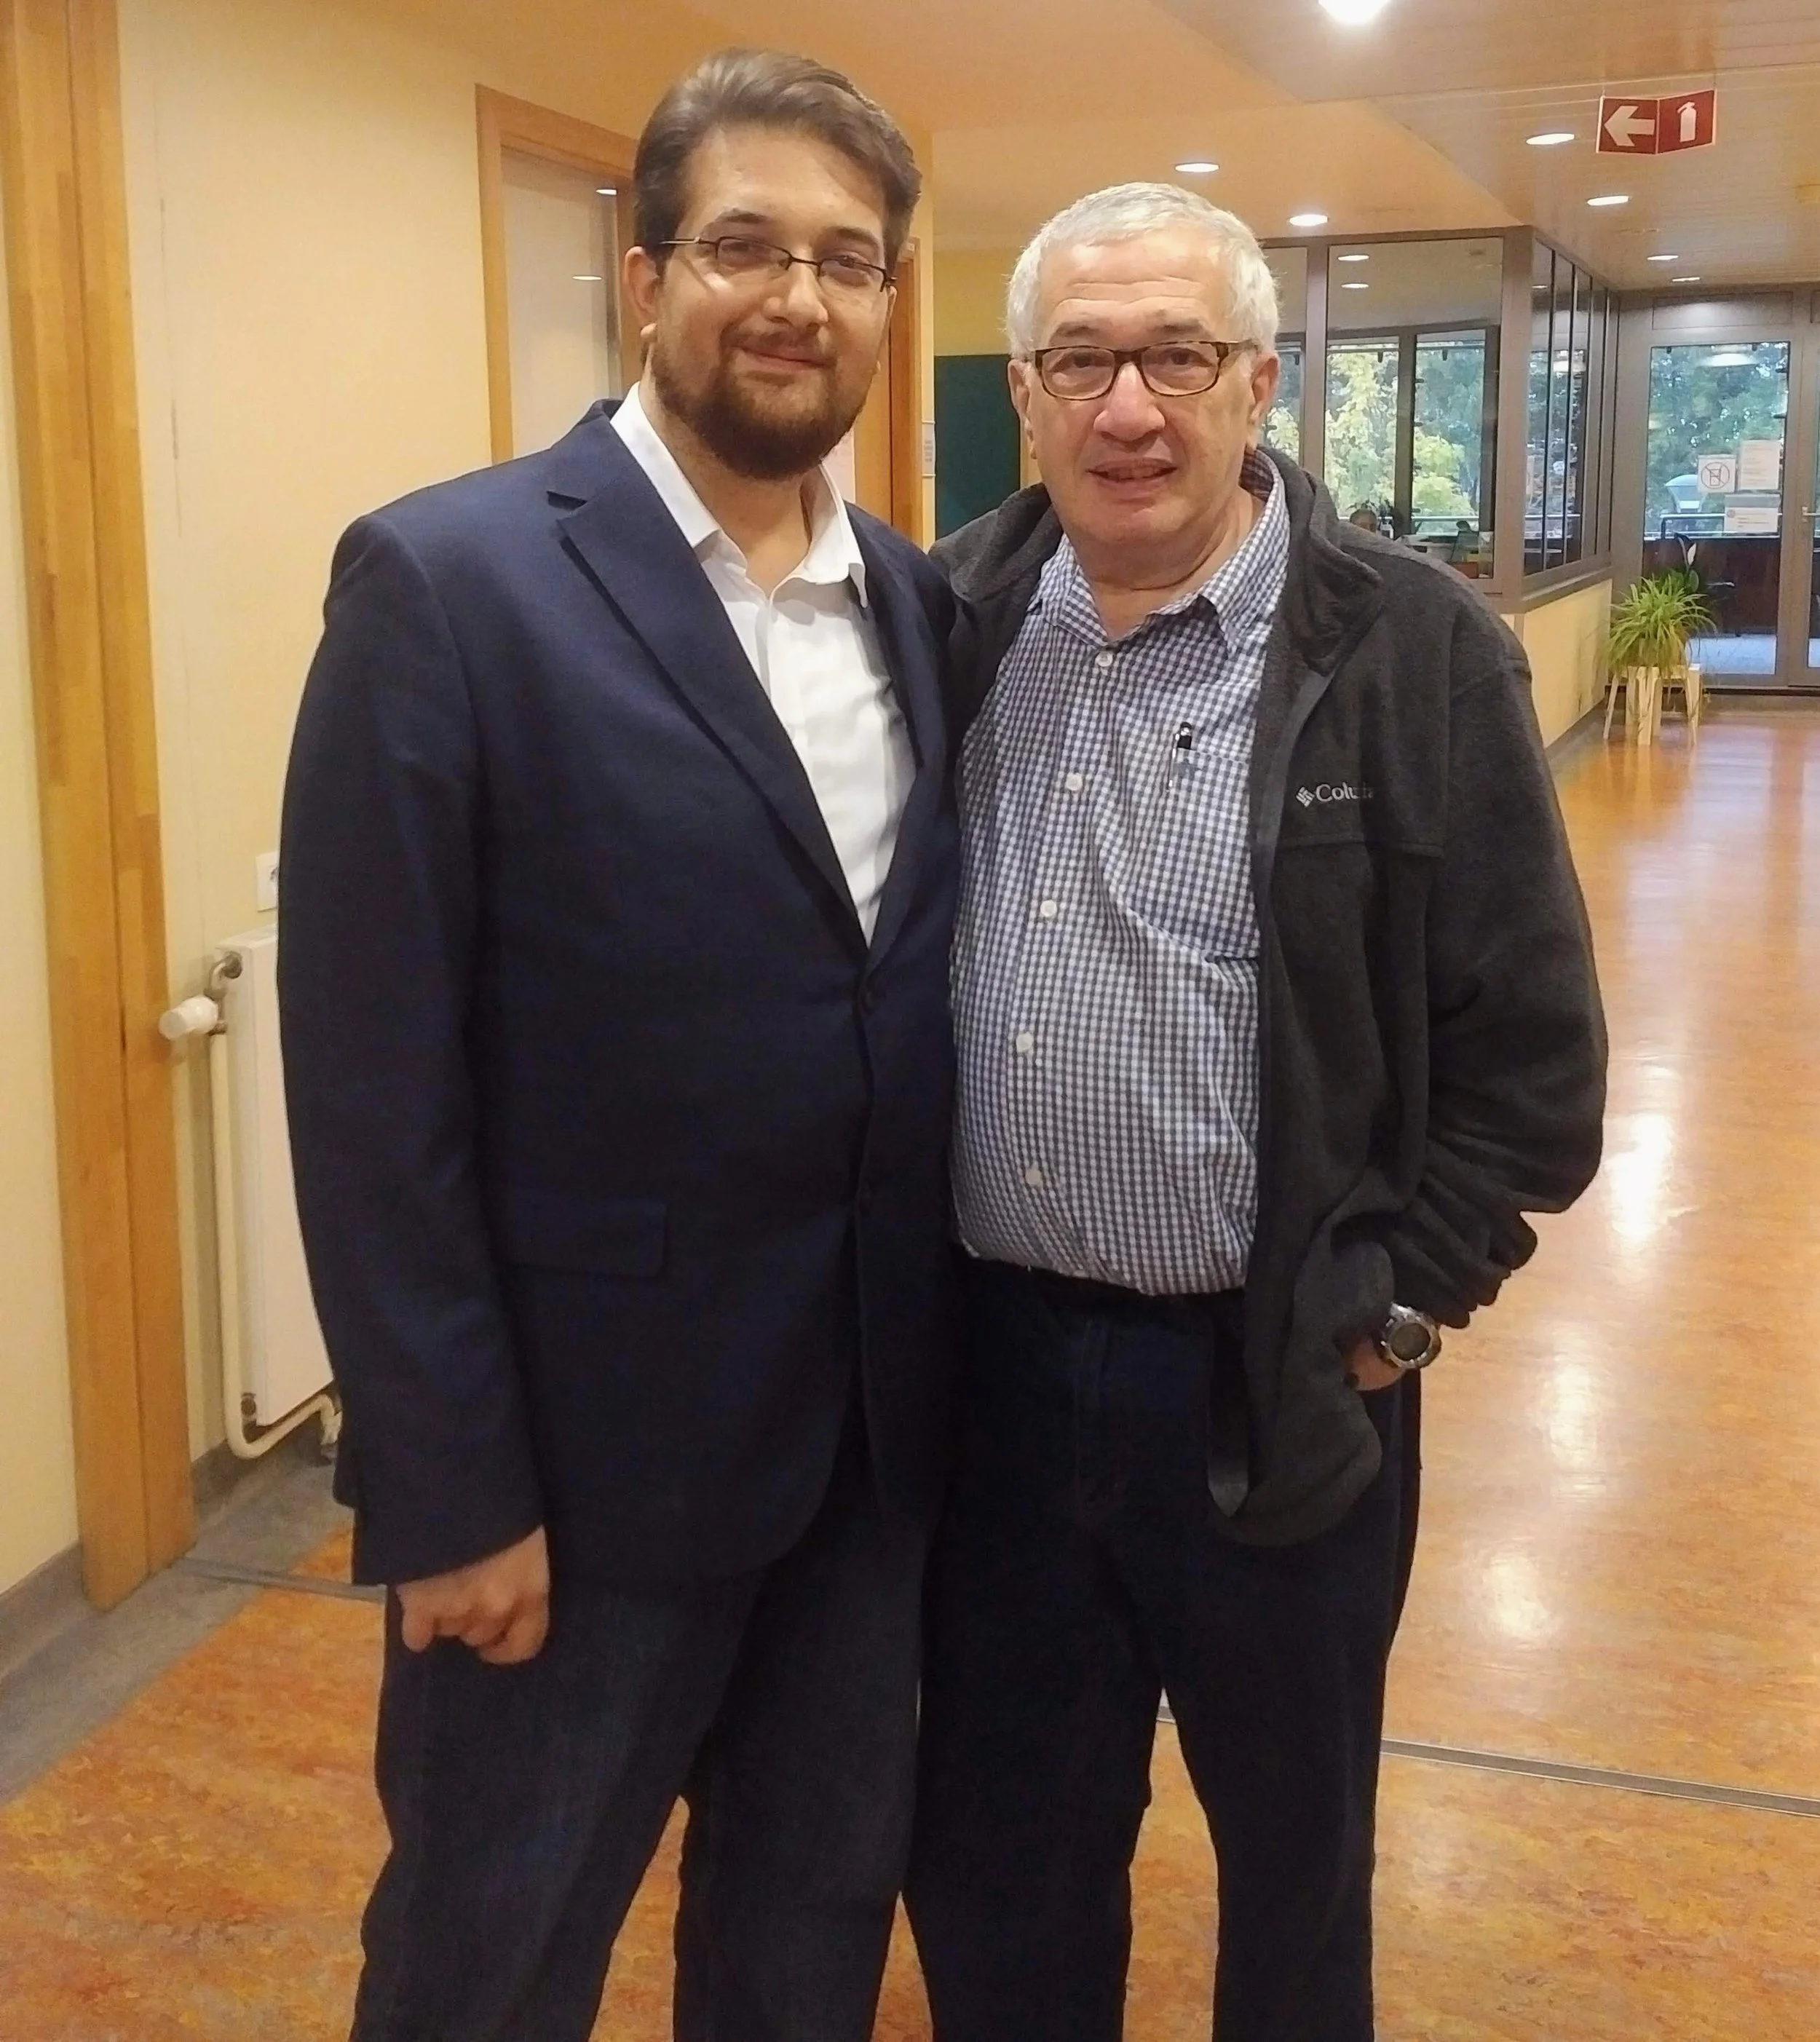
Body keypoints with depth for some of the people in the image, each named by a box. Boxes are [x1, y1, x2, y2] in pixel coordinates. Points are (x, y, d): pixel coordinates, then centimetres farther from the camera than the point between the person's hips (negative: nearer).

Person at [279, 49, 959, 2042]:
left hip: (876, 1427, 5)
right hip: (586, 1439, -5)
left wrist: (949, 1358, 7)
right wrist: (453, 1489, -14)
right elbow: (374, 1089, -14)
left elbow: (919, 990, 10)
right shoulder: (448, 581, -13)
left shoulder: (920, 603, 6)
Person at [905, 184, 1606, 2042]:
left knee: (1293, 1842, 20)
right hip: (984, 1352, 3)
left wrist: (1389, 1310, -8)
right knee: (992, 1849, 19)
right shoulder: (950, 620, 1)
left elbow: (1528, 1048, -5)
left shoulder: (1412, 650, -9)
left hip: (1274, 1377, -2)